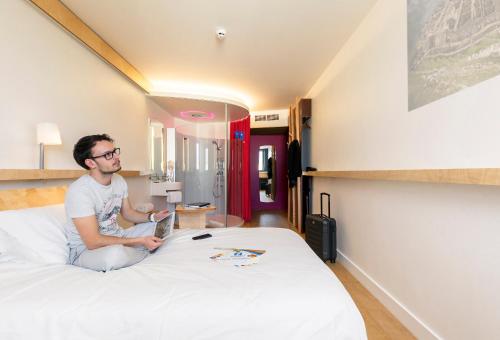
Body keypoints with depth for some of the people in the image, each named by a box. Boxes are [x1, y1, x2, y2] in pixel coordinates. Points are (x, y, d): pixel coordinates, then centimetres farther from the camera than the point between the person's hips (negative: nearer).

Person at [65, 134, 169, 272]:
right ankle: (144, 251, -6)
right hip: (85, 248, -6)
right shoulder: (79, 191, -25)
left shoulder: (119, 180, -3)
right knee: (116, 253, -38)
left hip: (116, 237, 6)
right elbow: (93, 242, -28)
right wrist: (140, 241, -27)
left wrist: (152, 217, -8)